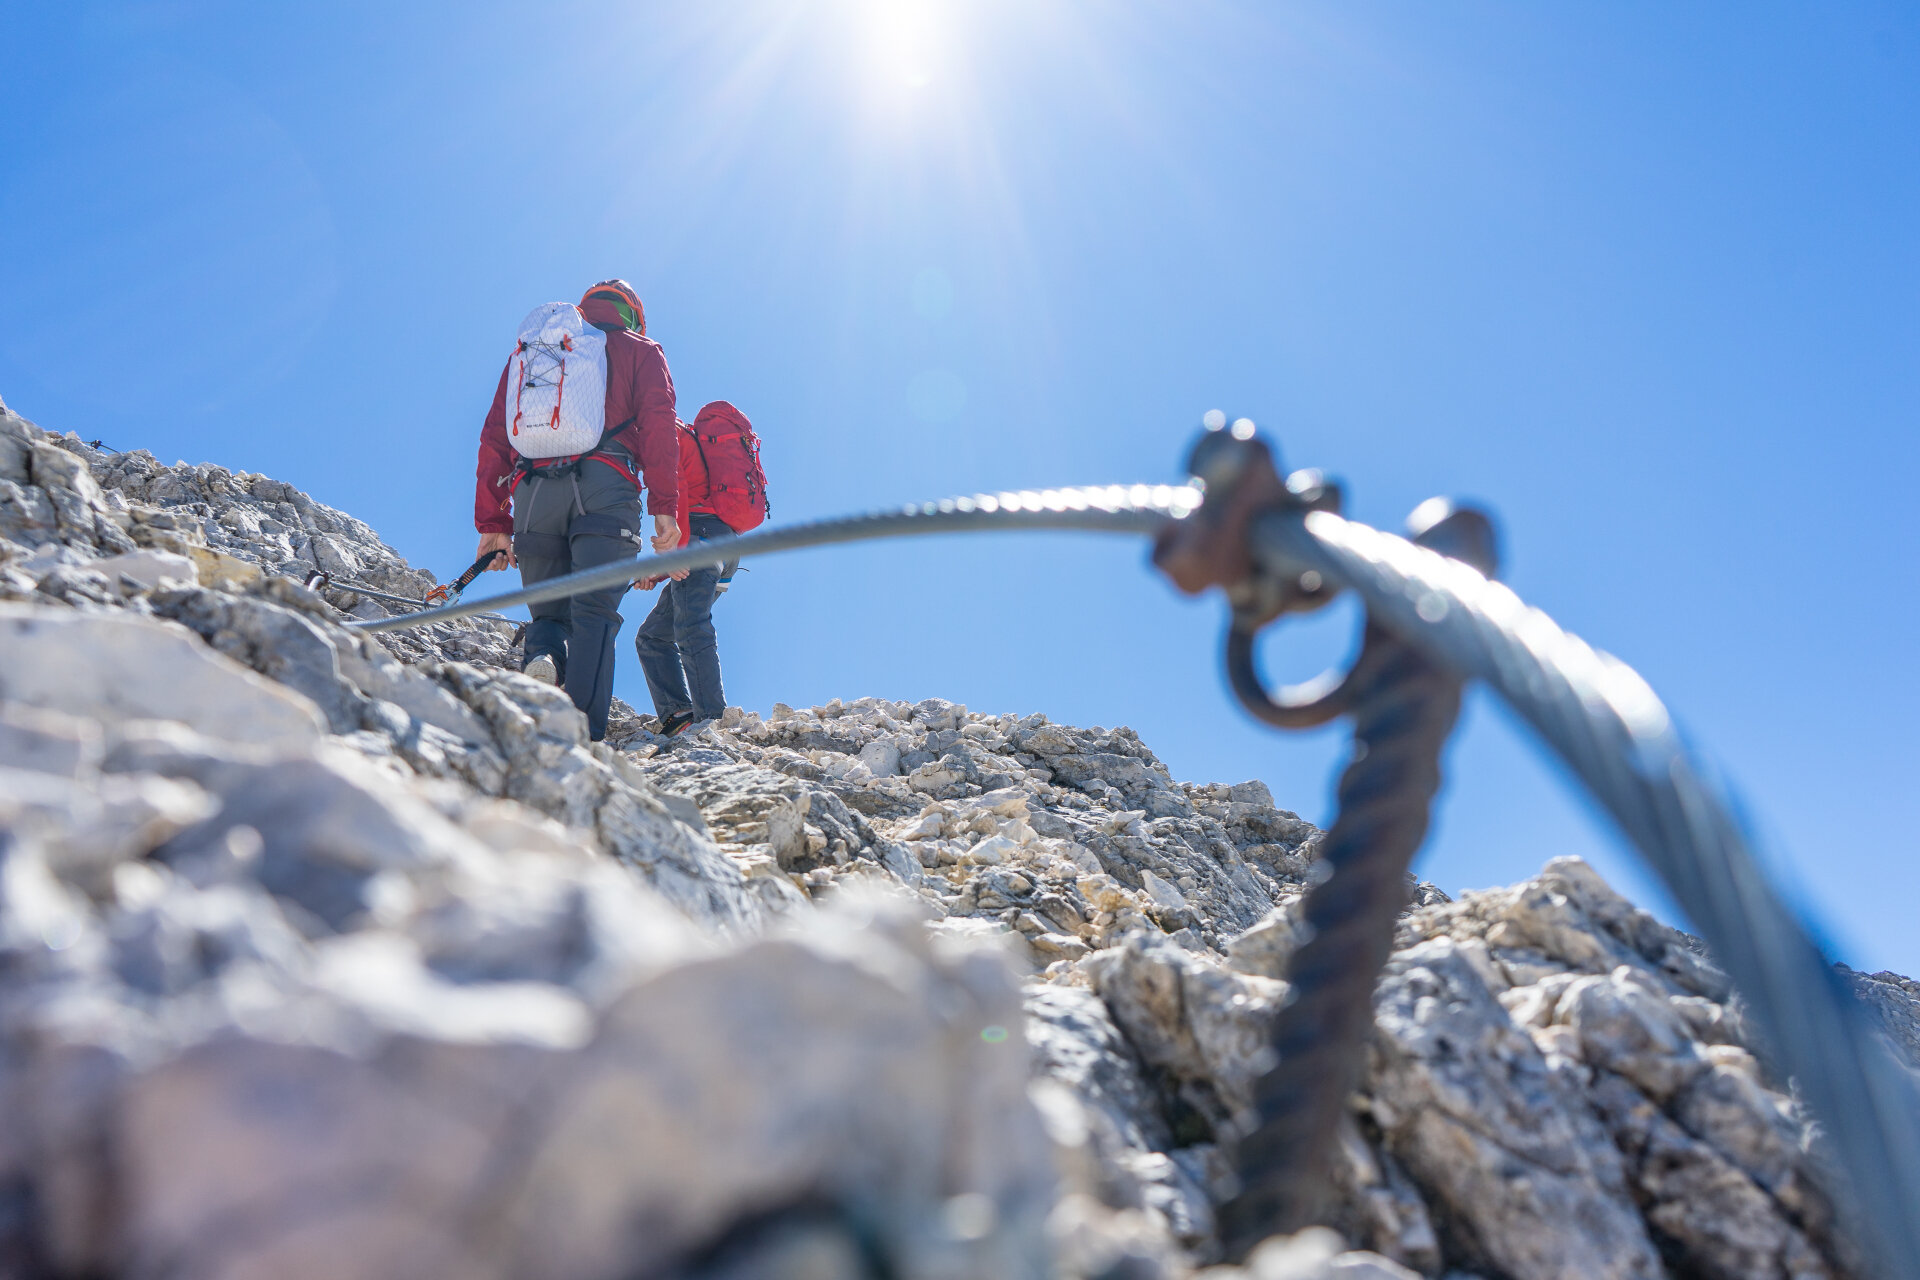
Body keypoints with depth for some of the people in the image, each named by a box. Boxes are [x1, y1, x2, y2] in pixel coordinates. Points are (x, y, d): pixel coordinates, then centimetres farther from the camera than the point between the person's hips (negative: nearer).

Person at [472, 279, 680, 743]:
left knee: (548, 613, 12)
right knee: (594, 613, -7)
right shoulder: (639, 350, 21)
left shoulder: (529, 352, 30)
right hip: (605, 491, -3)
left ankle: (543, 658, -22)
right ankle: (583, 735, -23)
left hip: (534, 489, 3)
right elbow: (658, 424, 3)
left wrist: (492, 523, 17)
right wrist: (666, 508, -6)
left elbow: (495, 436, 20)